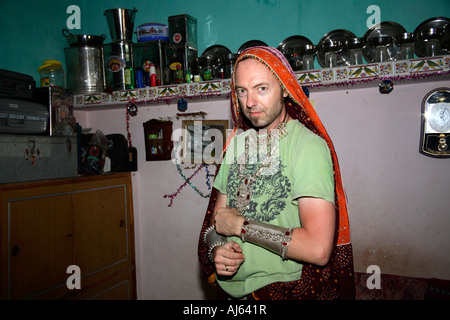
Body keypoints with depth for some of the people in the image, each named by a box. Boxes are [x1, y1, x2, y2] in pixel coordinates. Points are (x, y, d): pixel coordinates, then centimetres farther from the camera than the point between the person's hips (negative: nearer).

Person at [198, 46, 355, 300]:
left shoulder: (309, 147, -18)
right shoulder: (237, 146, 3)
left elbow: (318, 249, -28)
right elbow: (215, 220, 6)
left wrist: (240, 225, -19)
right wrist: (217, 249, -15)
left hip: (285, 290, -5)